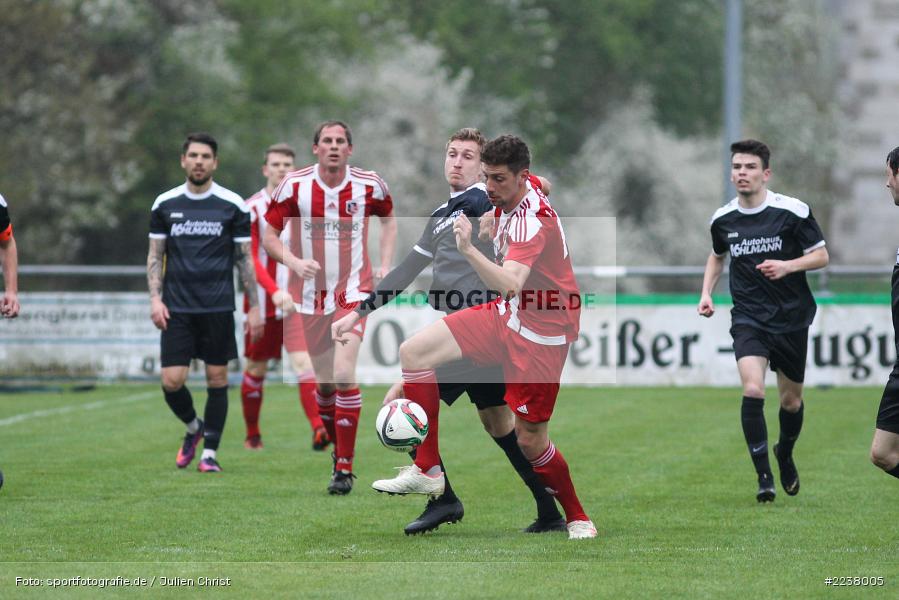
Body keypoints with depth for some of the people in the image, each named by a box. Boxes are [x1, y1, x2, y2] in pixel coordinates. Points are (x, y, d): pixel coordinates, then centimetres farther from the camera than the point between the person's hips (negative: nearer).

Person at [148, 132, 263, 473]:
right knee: (171, 381, -6)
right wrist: (155, 298, -2)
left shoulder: (232, 205, 1)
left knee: (217, 379, 0)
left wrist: (254, 307, 1)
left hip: (218, 308, -1)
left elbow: (245, 258, 5)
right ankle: (193, 426, 23)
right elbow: (155, 256, 10)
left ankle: (210, 452, 12)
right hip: (177, 308, 1)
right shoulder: (165, 204, 5)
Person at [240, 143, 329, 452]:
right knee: (256, 370, 9)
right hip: (262, 302, -1)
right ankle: (252, 435, 26)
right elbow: (250, 259, -14)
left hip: (296, 302, 1)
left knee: (304, 361, -16)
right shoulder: (252, 209, -5)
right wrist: (275, 290, -27)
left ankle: (318, 429, -28)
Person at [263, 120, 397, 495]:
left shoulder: (369, 185, -4)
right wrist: (293, 262, -17)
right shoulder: (294, 186, -6)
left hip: (353, 292, -2)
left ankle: (345, 468, -12)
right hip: (312, 295, 2)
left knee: (343, 374, -18)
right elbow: (269, 235, 1)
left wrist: (385, 265, 6)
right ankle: (338, 448, 30)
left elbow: (388, 218, 17)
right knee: (324, 381, 7)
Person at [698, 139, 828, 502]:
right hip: (748, 319, 1)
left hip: (791, 318, -1)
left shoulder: (793, 211, -8)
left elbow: (821, 256, -2)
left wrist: (787, 266, -20)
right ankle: (764, 477, -14)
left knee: (791, 400, 12)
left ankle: (785, 455, 43)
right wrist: (706, 292, 8)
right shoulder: (722, 219, 2)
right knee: (752, 391, -21)